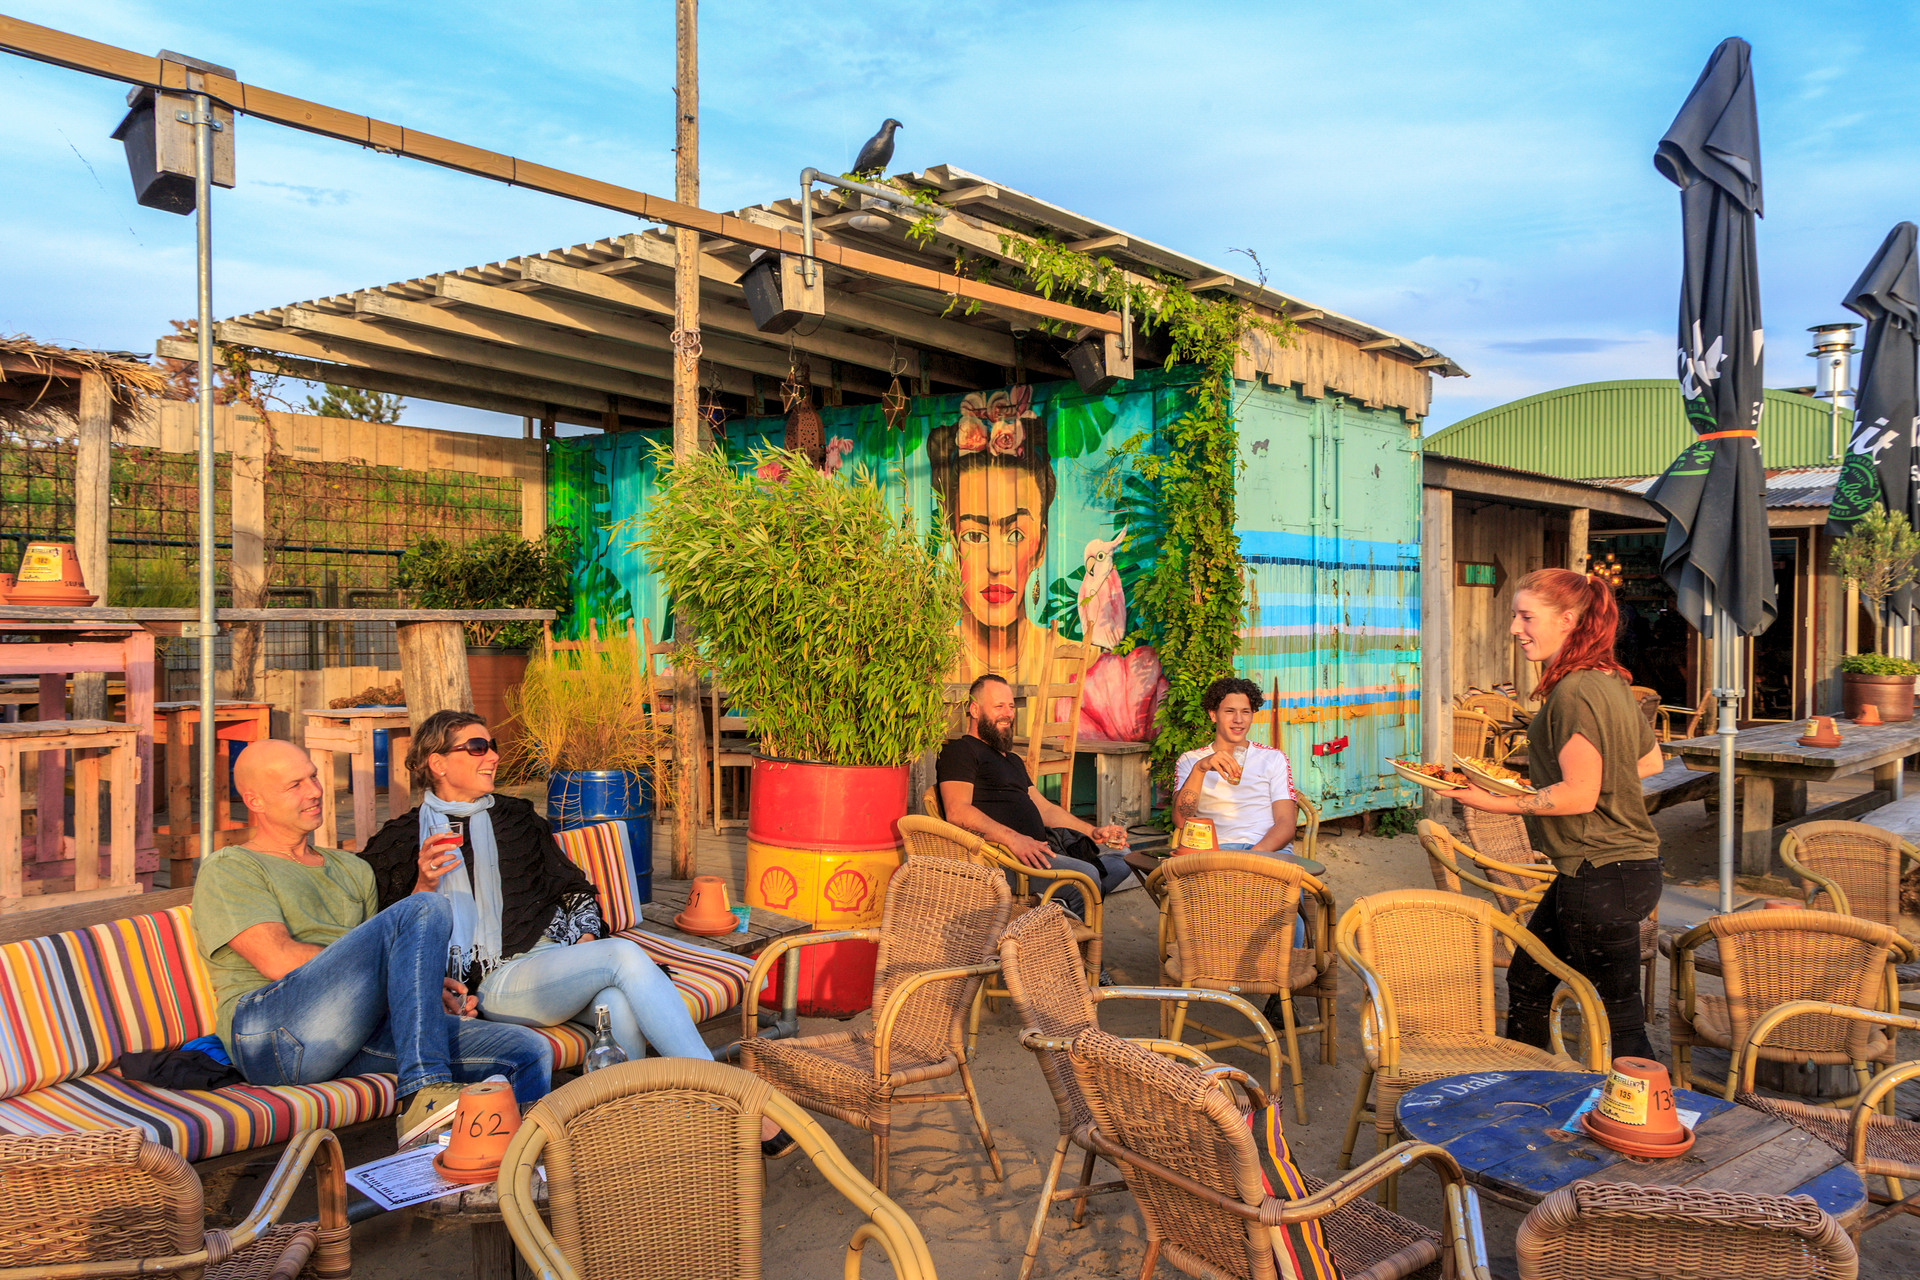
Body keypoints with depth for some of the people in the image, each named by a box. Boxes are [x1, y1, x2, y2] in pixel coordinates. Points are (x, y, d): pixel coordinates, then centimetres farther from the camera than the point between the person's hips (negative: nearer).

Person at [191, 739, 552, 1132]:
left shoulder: (352, 869, 30)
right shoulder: (229, 868, 10)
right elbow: (279, 960, -7)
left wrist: (427, 983, 1)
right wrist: (414, 976, -8)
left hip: (358, 1032, 6)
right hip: (270, 1033, -6)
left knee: (528, 1052, -16)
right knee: (425, 912, -28)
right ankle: (424, 1096, -37)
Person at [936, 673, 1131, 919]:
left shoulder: (1013, 760, 31)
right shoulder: (959, 751, 0)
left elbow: (1044, 808, 30)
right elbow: (957, 812, -16)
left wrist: (1093, 832, 16)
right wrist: (1012, 838, -27)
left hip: (1037, 850, 10)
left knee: (1118, 865, 0)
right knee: (1085, 875, -26)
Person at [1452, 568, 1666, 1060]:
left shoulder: (1574, 692, -20)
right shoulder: (1609, 681, 10)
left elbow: (1580, 795, -23)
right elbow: (1650, 762, 19)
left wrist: (1497, 803, -18)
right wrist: (1542, 779, 19)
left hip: (1602, 878, -10)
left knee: (1622, 1018, 1)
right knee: (1526, 982, 18)